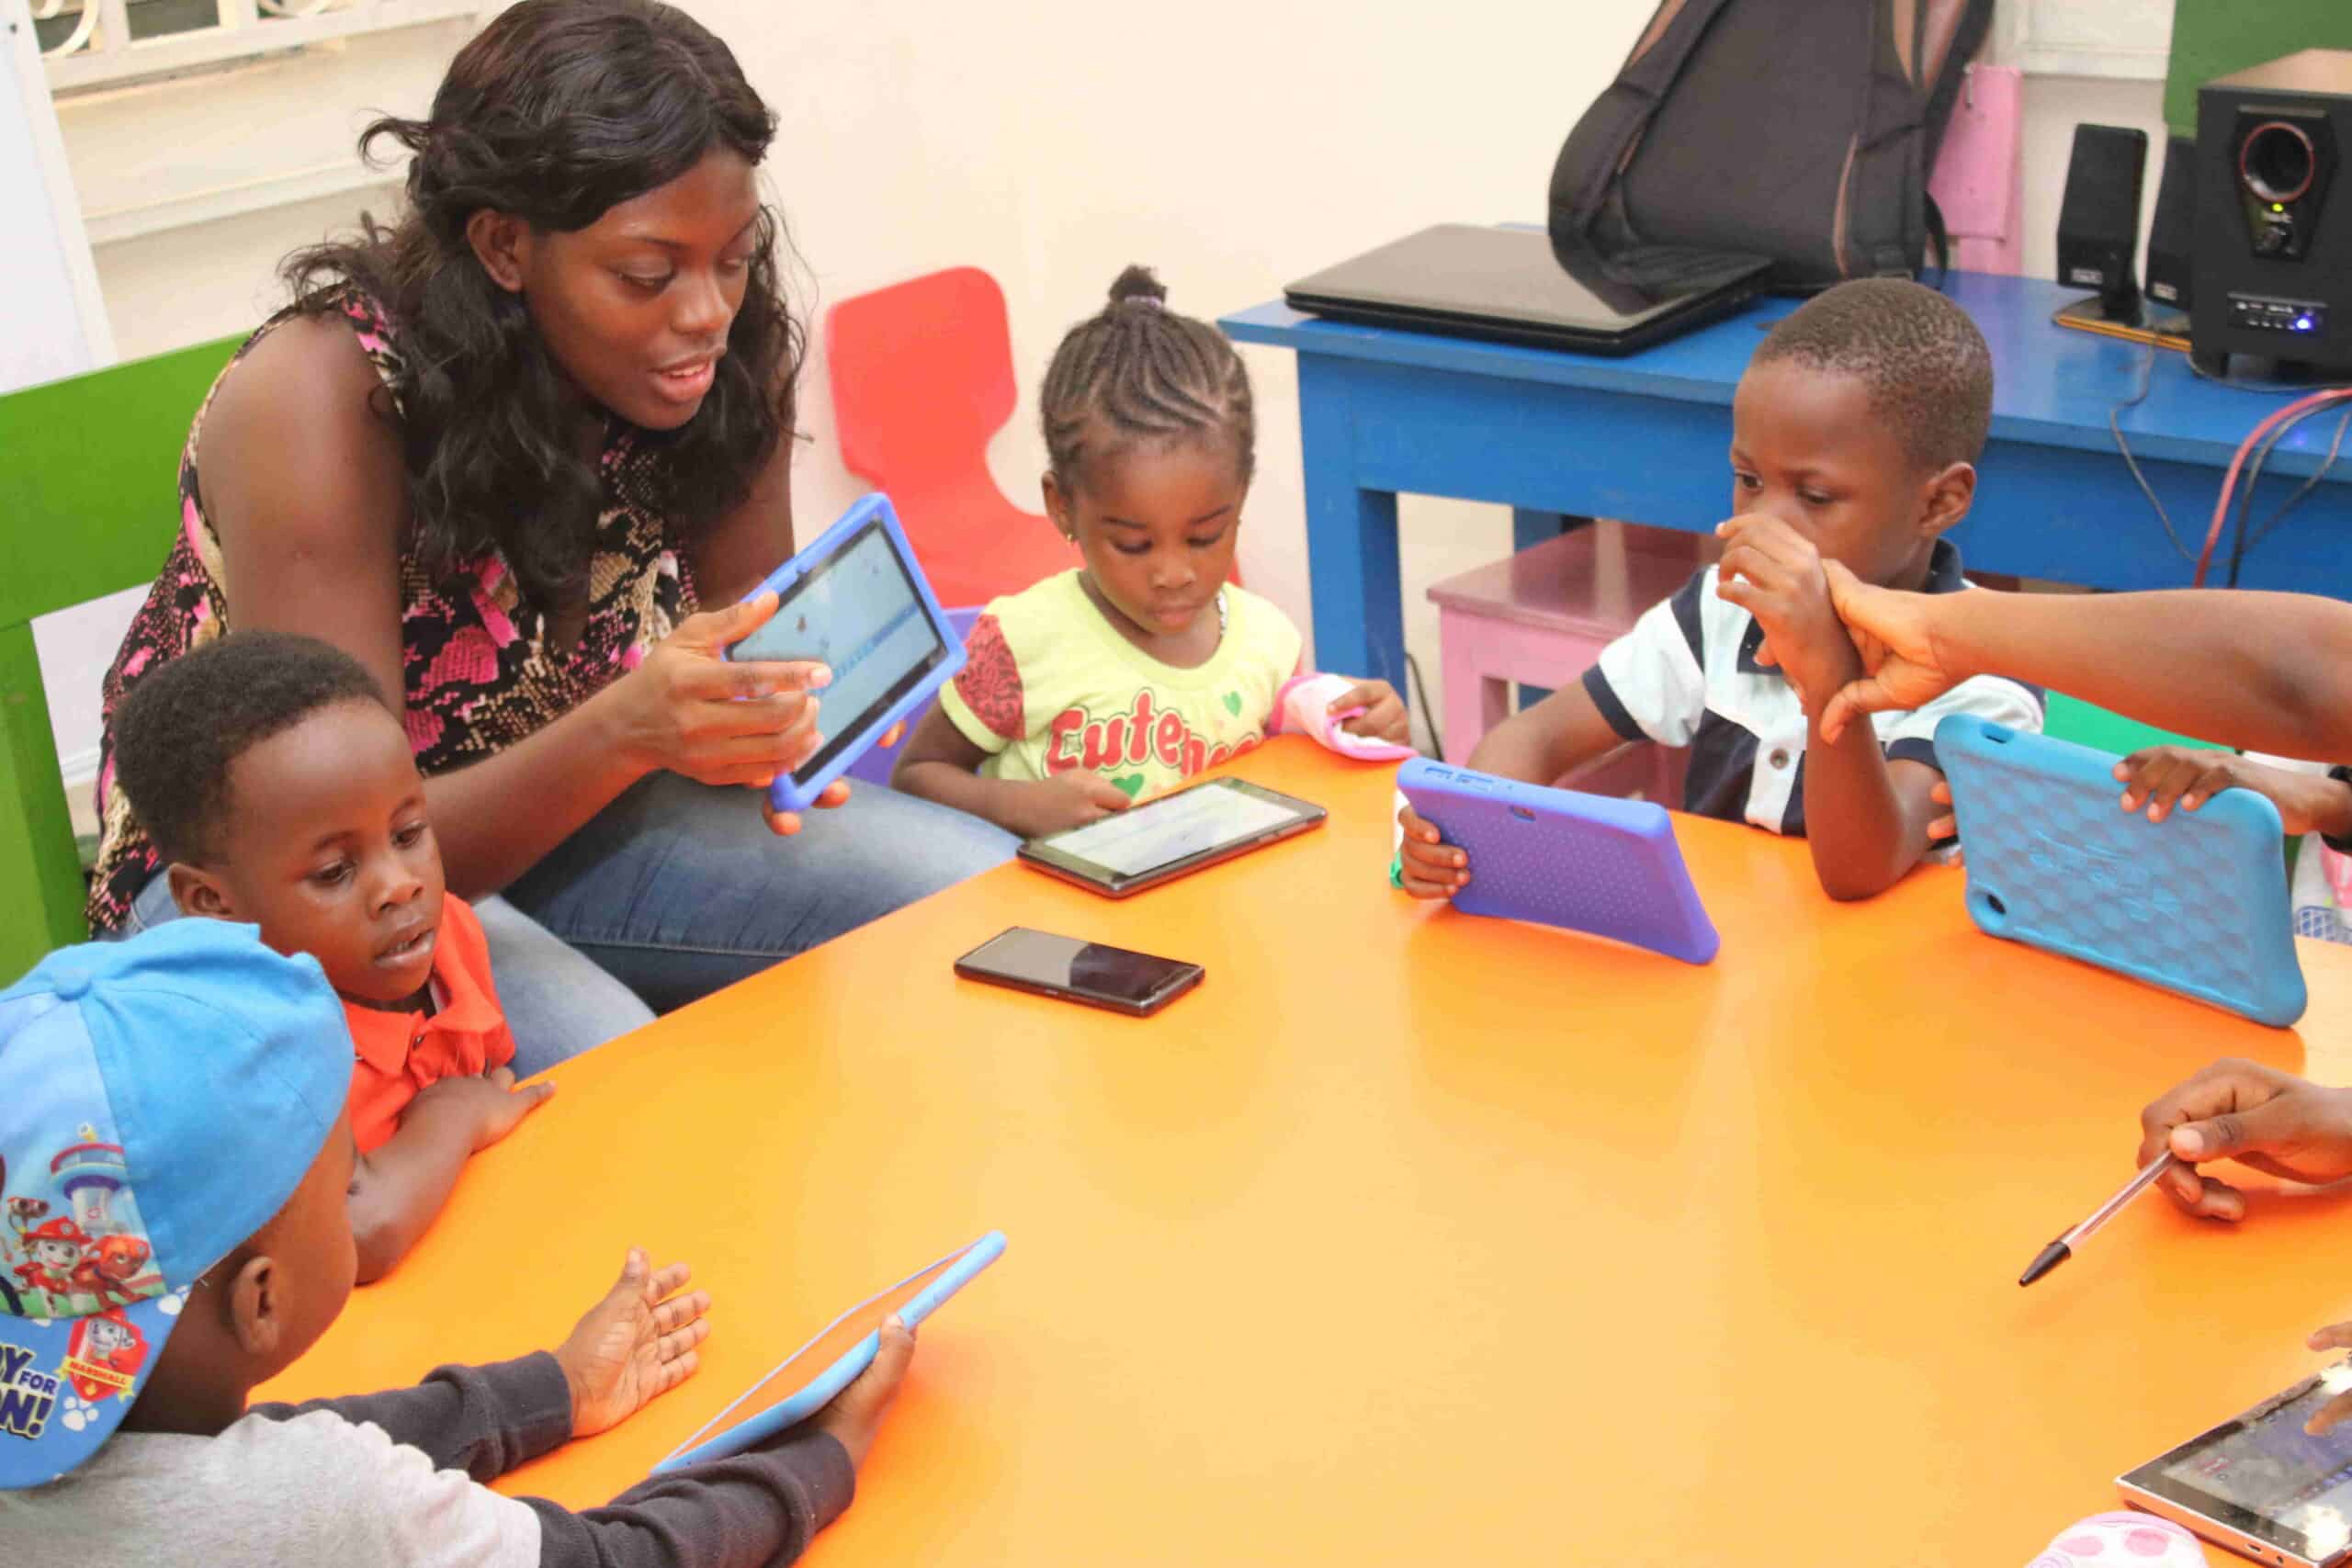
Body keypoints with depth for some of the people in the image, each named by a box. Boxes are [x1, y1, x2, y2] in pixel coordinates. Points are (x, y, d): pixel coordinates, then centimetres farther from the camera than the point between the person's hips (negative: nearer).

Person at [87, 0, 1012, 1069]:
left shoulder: (730, 357, -14)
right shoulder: (317, 405, -28)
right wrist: (624, 732, -45)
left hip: (554, 807, 5)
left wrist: (772, 720, -27)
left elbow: (749, 636, -2)